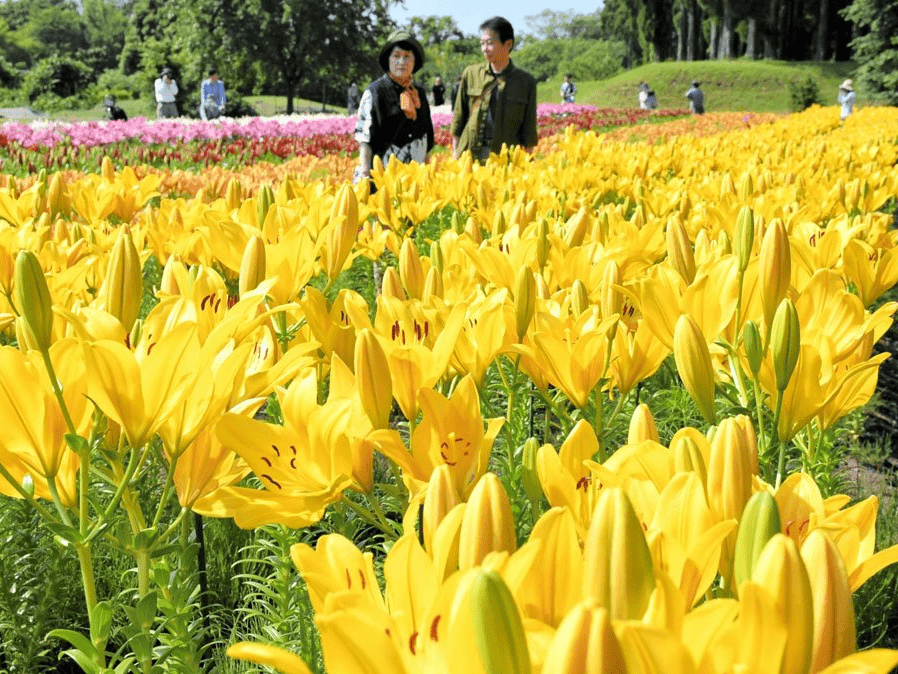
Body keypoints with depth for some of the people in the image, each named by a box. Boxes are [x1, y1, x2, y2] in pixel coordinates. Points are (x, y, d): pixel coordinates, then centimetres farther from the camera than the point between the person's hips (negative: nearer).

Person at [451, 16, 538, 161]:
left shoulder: (526, 82, 4)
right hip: (469, 155, 1)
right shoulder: (471, 74, 8)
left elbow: (529, 132, 6)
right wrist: (455, 155, 9)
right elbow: (459, 118, 12)